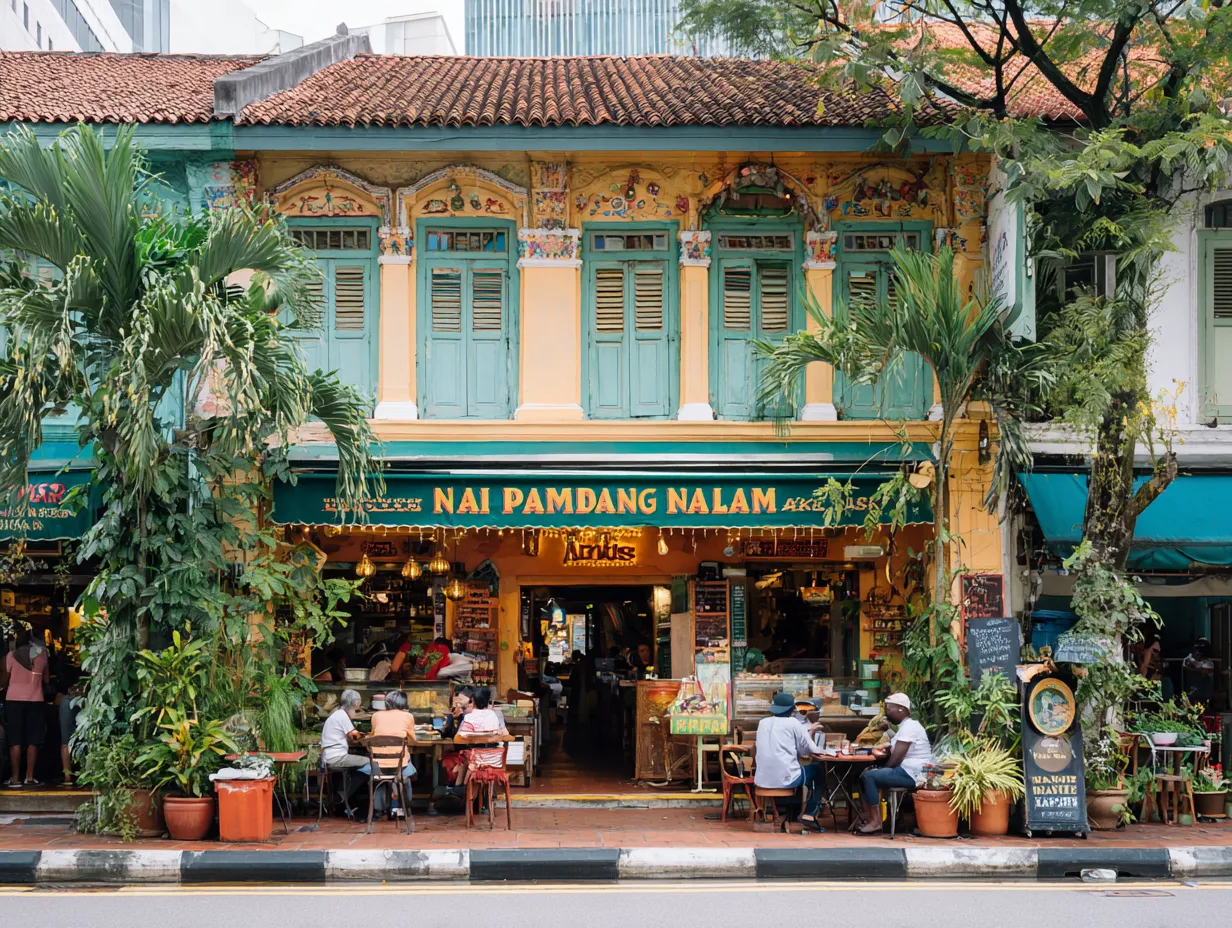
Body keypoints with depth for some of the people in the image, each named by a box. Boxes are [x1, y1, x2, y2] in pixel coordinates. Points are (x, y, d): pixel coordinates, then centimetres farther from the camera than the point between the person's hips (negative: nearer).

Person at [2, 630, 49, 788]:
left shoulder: (12, 655, -2)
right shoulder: (42, 654, 4)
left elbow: (6, 678, 4)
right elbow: (46, 679, 11)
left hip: (14, 699, -1)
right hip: (35, 700, 1)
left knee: (15, 740, 0)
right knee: (32, 740, 7)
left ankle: (15, 778, -4)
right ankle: (30, 777, 6)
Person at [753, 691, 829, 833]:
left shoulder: (763, 723, 14)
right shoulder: (793, 723, -2)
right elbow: (810, 750, 4)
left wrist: (807, 730, 30)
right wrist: (810, 732, 22)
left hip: (762, 779, 6)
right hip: (785, 778, -6)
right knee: (817, 770, 22)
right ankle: (809, 815, 15)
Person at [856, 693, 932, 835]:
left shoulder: (909, 727, -16)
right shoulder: (904, 726, 18)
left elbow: (896, 759, -21)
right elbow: (896, 754, 22)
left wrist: (883, 770, -5)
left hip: (912, 774, -11)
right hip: (906, 771, 11)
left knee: (869, 776, -18)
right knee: (866, 774, 10)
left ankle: (876, 822, -16)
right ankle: (869, 818, 2)